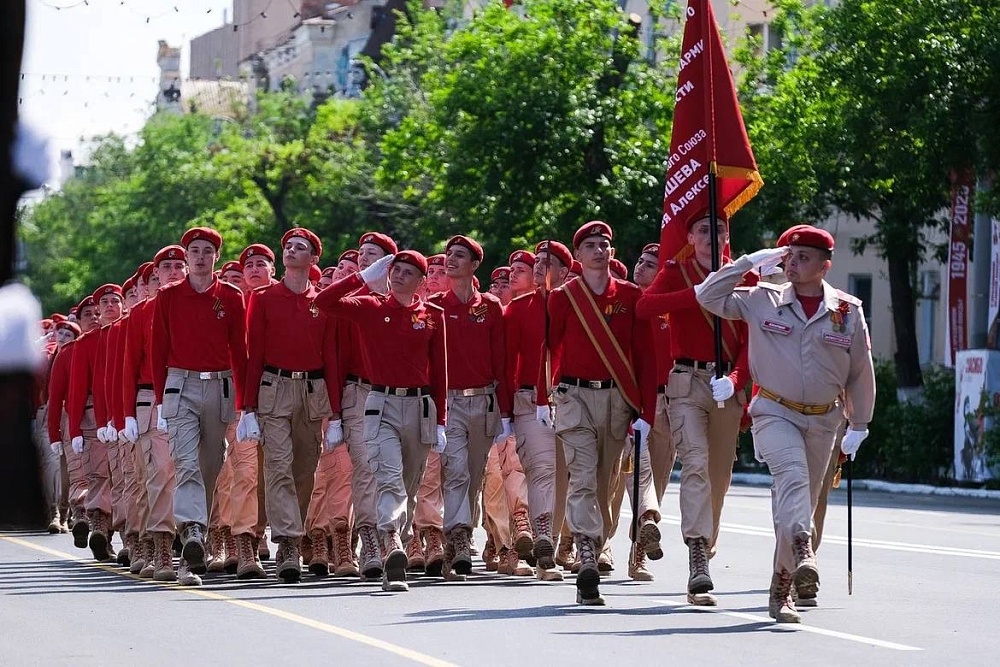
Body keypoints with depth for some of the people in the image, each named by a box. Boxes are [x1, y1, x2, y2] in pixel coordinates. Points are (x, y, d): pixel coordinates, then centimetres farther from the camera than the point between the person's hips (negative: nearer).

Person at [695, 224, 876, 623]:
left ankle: (782, 589, 15)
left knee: (804, 499, 6)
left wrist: (859, 424, 11)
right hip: (774, 413, -2)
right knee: (792, 475, -30)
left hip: (823, 420, 2)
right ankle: (802, 552, -46)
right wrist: (750, 262, -5)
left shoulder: (848, 311, 1)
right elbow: (708, 296, -1)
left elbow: (861, 372, 9)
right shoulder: (762, 301, 0)